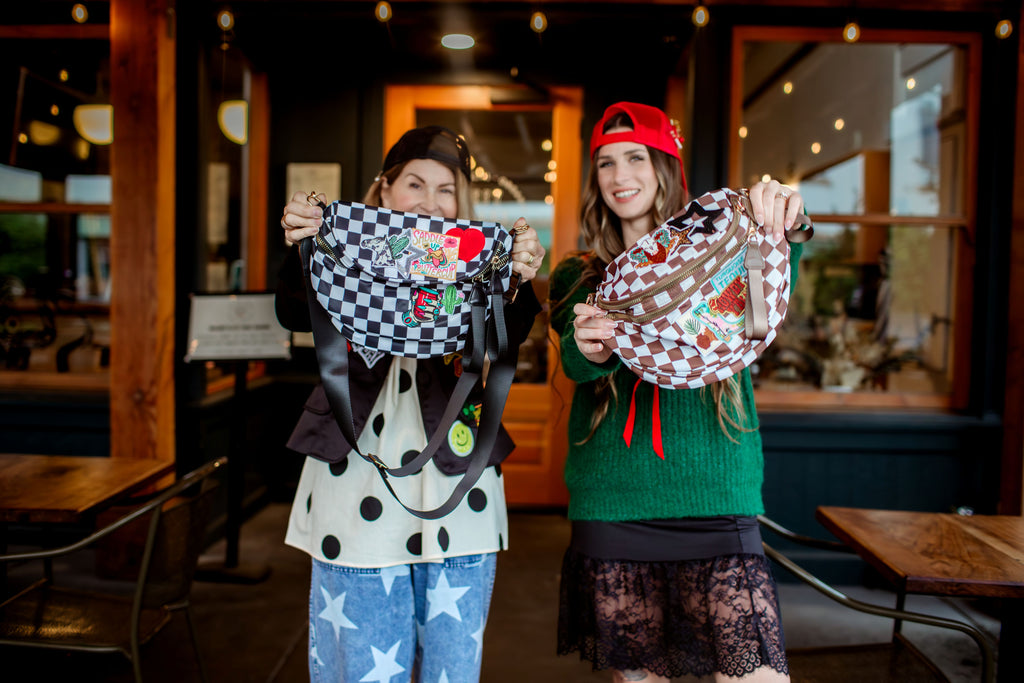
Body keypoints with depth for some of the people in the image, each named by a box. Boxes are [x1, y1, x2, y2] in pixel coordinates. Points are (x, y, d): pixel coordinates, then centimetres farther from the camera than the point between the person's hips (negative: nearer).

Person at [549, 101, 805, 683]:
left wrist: (782, 229, -35)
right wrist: (589, 351, -31)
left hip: (716, 509, -1)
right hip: (611, 516, 2)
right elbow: (576, 363, -8)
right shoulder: (579, 278, 11)